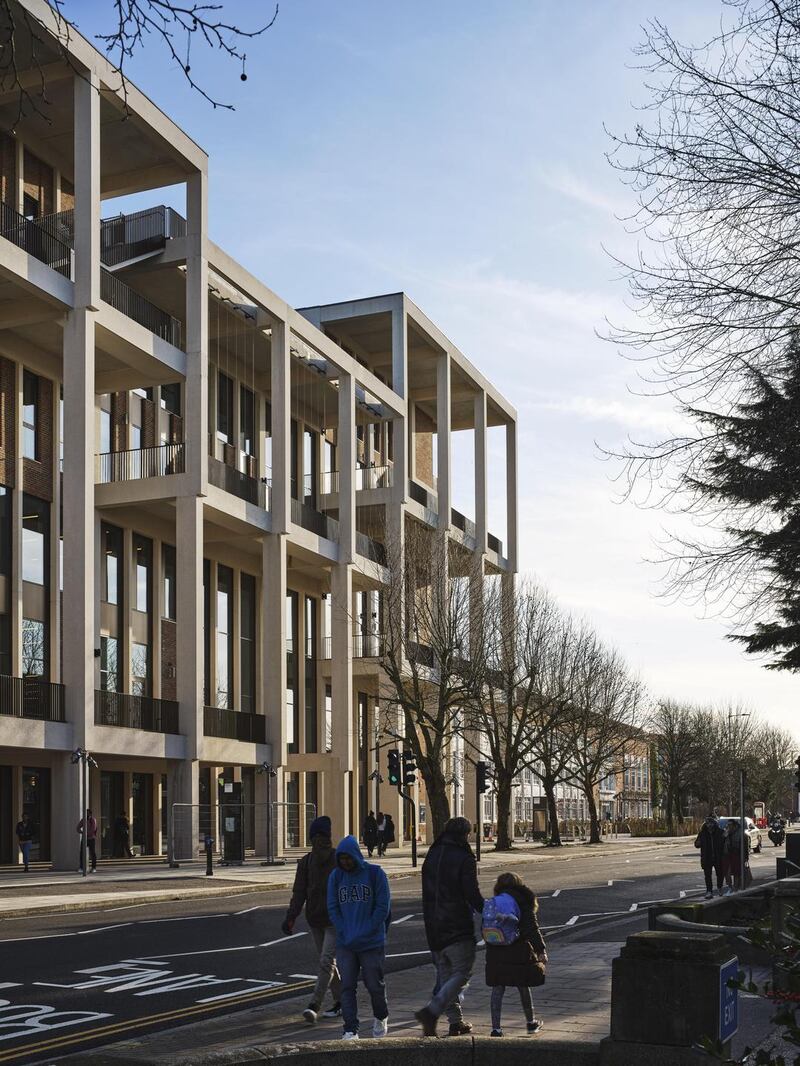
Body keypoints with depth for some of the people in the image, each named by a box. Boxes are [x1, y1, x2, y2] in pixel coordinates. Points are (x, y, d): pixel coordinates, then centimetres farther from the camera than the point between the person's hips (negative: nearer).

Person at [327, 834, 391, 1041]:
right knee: (347, 986, -2)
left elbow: (383, 907, -6)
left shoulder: (374, 873, -5)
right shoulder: (335, 876, 4)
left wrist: (365, 933, -13)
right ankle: (350, 1030, 2)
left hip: (372, 943, -2)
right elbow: (332, 908, 5)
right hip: (345, 944, 2)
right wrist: (345, 932, -9)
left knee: (374, 984, 6)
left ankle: (381, 1018, 32)